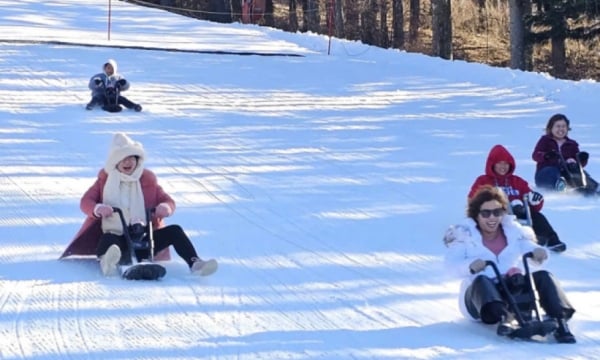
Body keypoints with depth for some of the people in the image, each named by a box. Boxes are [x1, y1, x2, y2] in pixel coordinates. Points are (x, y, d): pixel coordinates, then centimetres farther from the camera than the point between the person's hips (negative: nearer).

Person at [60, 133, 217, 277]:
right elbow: (85, 201, 2)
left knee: (174, 230, -21)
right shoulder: (105, 180, 9)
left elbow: (168, 200, 10)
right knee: (107, 240, -39)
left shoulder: (147, 179, 11)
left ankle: (195, 264, -35)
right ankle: (107, 263, -73)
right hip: (116, 238, -2)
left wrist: (165, 207, -17)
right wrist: (98, 209, -23)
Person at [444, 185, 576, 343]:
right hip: (480, 296, -3)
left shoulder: (513, 231, 13)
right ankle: (503, 318, -62)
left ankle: (559, 319, -39)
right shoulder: (464, 235, 4)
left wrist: (537, 253, -24)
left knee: (542, 276, -19)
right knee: (481, 280, -36)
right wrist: (470, 265, -33)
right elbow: (452, 263, -11)